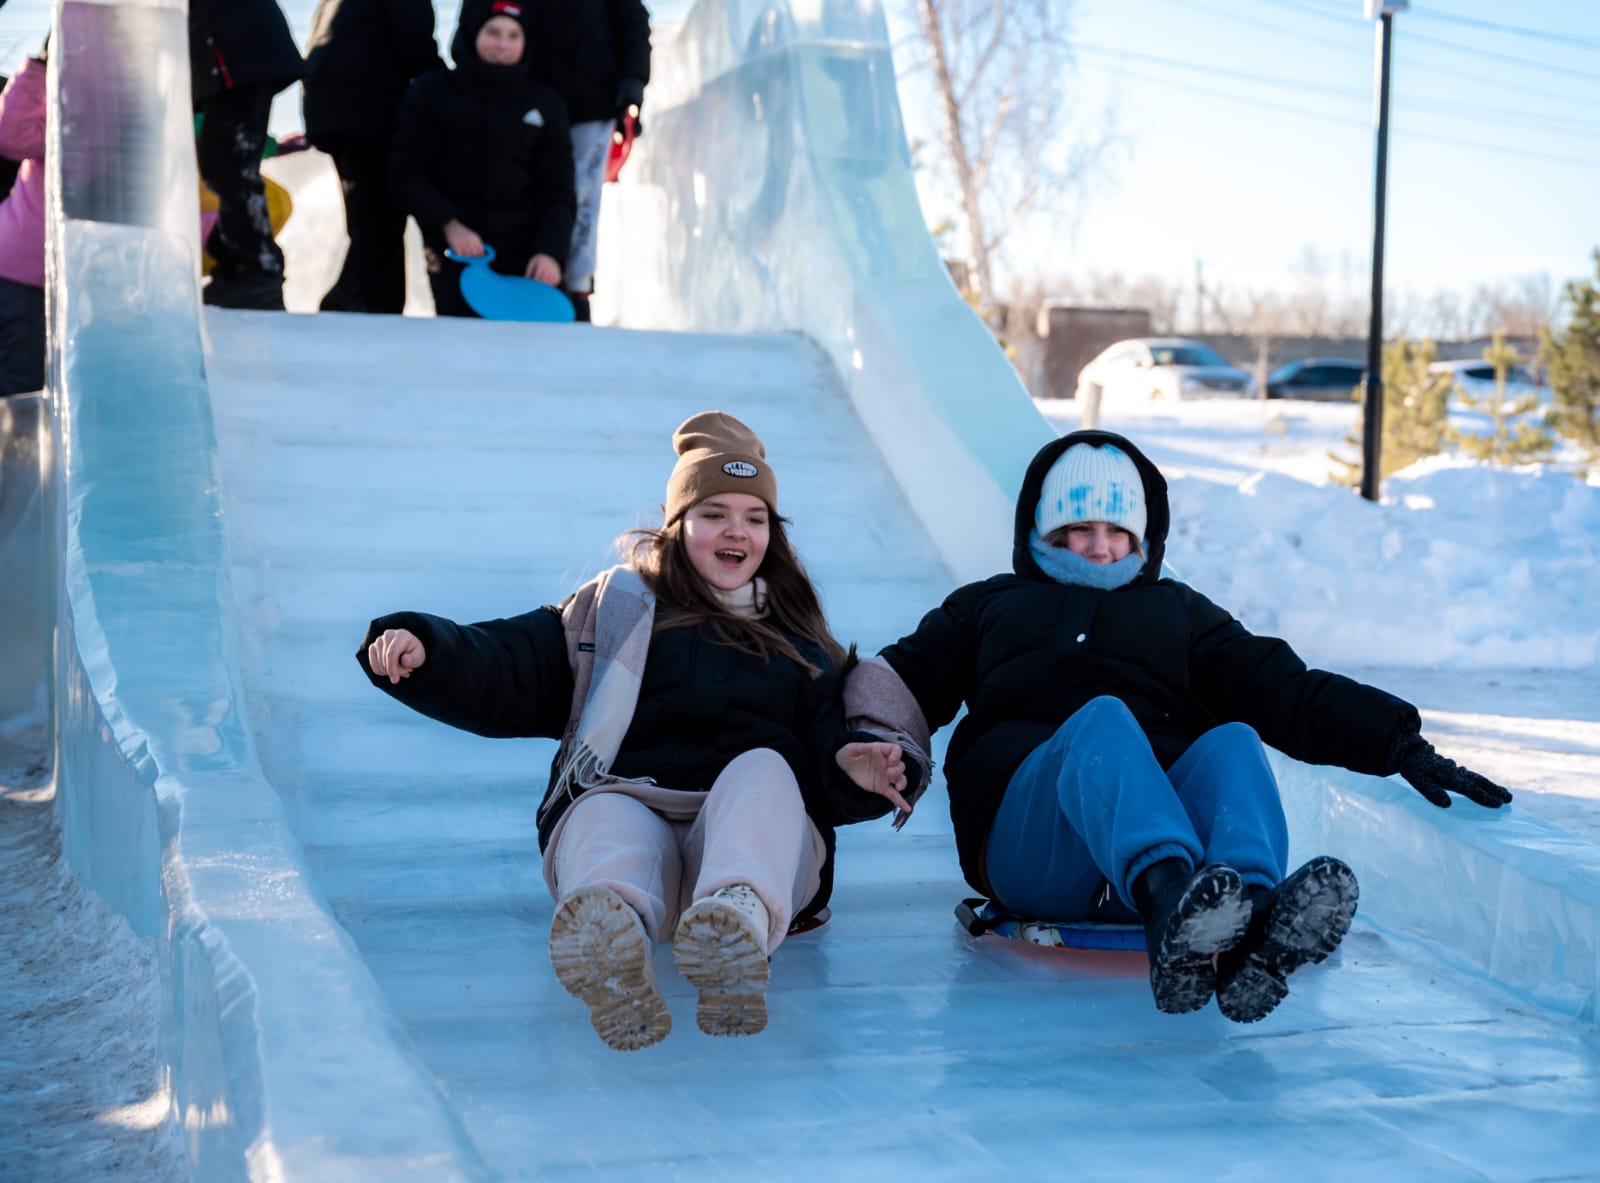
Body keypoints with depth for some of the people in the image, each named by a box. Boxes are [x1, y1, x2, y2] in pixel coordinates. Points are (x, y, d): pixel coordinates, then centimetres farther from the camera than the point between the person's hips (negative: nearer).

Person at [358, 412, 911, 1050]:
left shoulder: (799, 644, 25)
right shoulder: (618, 609, 21)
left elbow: (827, 761, 14)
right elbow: (501, 674, 10)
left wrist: (855, 773, -10)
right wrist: (424, 649, -10)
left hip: (757, 837, 1)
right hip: (630, 809, -1)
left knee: (763, 766, -30)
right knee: (606, 813, -34)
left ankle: (740, 923, -64)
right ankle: (611, 927, -71)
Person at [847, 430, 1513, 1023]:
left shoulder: (1179, 611, 33)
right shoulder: (989, 606, 32)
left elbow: (1290, 694, 22)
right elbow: (905, 682, 18)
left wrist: (1401, 747, 7)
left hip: (1172, 800, 2)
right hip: (1024, 841, -2)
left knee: (1233, 741, -30)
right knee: (1102, 719, -33)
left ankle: (1251, 926, -62)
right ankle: (1173, 899, -65)